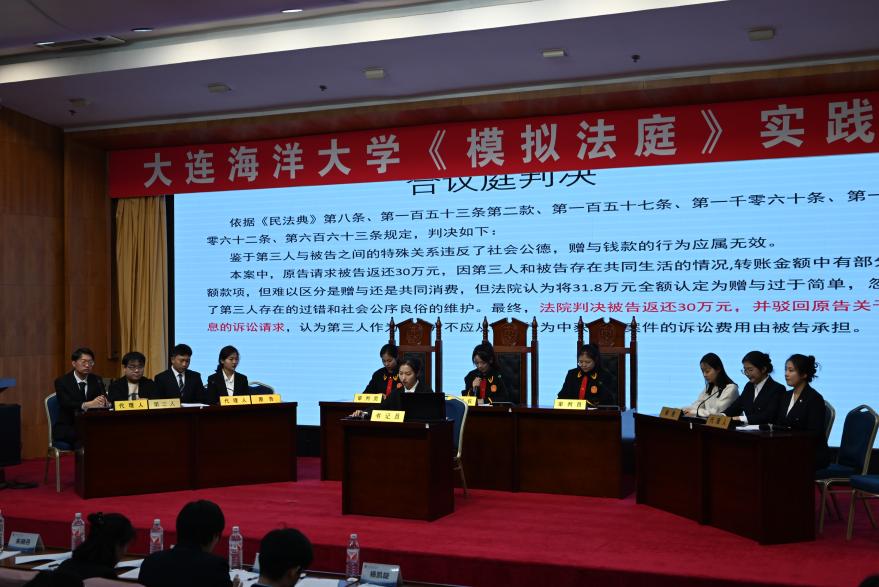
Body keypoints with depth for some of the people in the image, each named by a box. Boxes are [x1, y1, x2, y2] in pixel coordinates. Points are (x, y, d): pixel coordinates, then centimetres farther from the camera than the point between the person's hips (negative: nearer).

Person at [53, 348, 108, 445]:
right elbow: (66, 403, -21)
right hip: (67, 428, -3)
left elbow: (105, 400, -7)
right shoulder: (62, 381, -4)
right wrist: (88, 404, -40)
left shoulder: (97, 380, 7)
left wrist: (104, 402, -33)